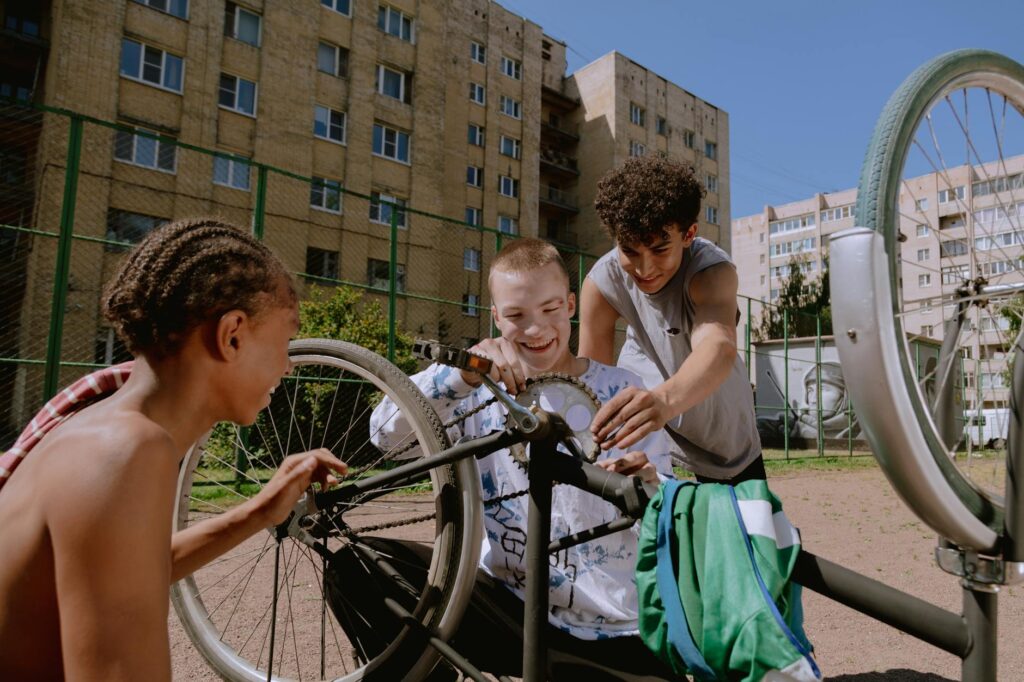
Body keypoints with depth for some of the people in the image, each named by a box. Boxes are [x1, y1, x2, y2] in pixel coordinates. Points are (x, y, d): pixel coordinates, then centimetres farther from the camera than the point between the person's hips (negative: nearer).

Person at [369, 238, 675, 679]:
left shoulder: (621, 392, -3)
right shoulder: (484, 393, -2)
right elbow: (386, 434, -14)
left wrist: (648, 487, -28)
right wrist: (463, 374, -28)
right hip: (507, 607, 0)